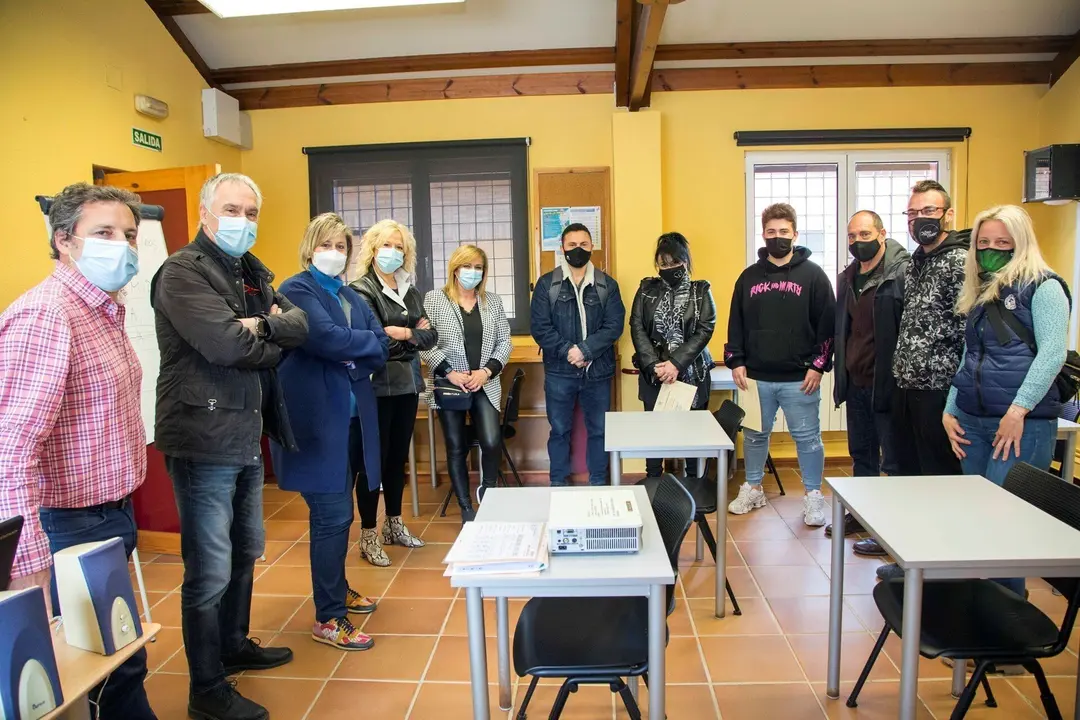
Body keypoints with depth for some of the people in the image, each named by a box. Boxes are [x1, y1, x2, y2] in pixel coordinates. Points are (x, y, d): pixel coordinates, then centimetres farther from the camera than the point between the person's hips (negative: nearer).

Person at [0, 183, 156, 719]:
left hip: (110, 516, 9)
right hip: (74, 529, -9)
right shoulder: (44, 316, -21)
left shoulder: (104, 309, 10)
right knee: (115, 664, 5)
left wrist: (120, 515, 15)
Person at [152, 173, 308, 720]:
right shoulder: (183, 272, -12)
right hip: (205, 440, -9)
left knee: (245, 552, 22)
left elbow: (300, 323, 3)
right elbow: (228, 345, -25)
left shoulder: (251, 272, 14)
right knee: (210, 571, 0)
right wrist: (274, 344, -6)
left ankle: (234, 646, 41)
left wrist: (261, 325, -17)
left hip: (247, 435, 9)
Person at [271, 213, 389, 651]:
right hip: (316, 418, -7)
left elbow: (380, 350, 9)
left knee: (336, 512, 17)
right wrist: (366, 342, -7)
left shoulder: (350, 296, 17)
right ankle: (328, 620, 5)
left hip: (351, 417, 7)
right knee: (333, 515, -6)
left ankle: (337, 590, 34)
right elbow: (327, 337, -23)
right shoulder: (296, 290, -6)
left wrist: (353, 360, -10)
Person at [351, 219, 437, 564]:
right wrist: (413, 333, -9)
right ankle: (368, 535, 10)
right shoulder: (361, 290, -8)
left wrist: (401, 333, -11)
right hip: (377, 387, -6)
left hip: (407, 384, 7)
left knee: (398, 456, 15)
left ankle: (394, 524, 28)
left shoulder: (411, 290, 13)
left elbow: (431, 337, 6)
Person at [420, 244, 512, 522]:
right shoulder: (434, 299, -1)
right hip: (449, 386, -1)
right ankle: (466, 508, 20)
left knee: (492, 442, -11)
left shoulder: (493, 301, 9)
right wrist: (450, 372, -14)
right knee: (456, 448, 6)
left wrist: (487, 371, -9)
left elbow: (504, 341, 6)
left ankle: (487, 491, 19)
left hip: (486, 386, 2)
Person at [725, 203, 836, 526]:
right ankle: (752, 488, 29)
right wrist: (736, 362, 1)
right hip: (756, 377, 3)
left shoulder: (813, 275, -1)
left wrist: (818, 365, -9)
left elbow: (827, 324, -3)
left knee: (807, 437, 6)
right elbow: (736, 324, 8)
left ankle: (813, 495, 20)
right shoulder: (749, 276, 7)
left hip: (799, 378, -3)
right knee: (754, 435, 13)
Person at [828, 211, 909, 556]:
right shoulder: (847, 277, 12)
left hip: (885, 383, -8)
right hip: (855, 381, 8)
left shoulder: (902, 272, -12)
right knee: (862, 453, 19)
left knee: (893, 459, 2)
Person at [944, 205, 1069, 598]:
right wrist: (950, 411, 12)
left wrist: (1019, 410, -19)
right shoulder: (979, 293, 17)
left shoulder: (1042, 287, -4)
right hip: (972, 422, 7)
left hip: (1025, 424, -7)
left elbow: (1053, 352, -13)